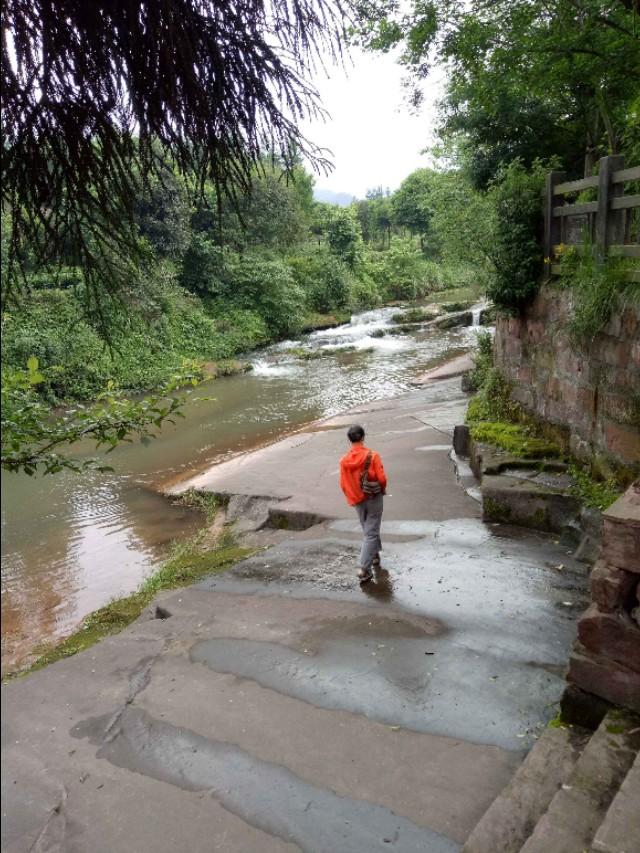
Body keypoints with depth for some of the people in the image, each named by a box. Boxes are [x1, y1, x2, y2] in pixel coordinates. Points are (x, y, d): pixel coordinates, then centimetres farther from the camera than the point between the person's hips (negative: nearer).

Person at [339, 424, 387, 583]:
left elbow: (343, 484, -3)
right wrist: (382, 490, 5)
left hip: (357, 500, 3)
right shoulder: (372, 456, -16)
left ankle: (375, 556, 40)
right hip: (374, 498, -3)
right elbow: (382, 478, -16)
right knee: (371, 533, 0)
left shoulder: (344, 460, -8)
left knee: (368, 529, 24)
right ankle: (364, 569, -6)